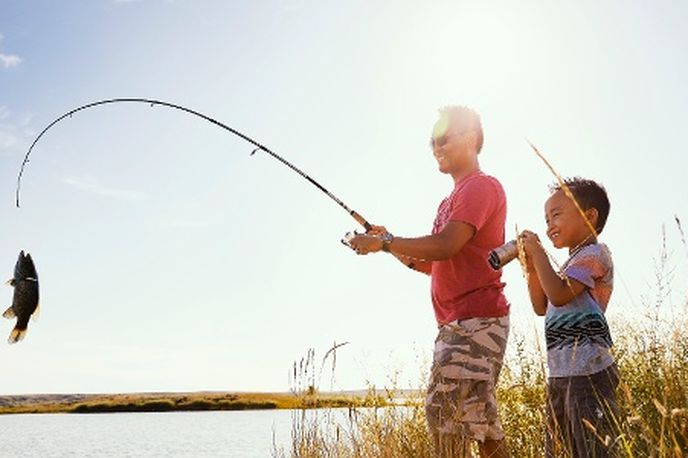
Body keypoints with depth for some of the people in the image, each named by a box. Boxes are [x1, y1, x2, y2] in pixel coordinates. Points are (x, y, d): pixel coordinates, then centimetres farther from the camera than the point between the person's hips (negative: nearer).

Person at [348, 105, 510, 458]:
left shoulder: (481, 187, -7)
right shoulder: (452, 199, 21)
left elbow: (445, 247, -21)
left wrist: (384, 241, -13)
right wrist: (395, 250, 8)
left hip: (476, 321, -10)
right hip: (456, 323, 10)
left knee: (445, 411, -14)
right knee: (478, 421, 14)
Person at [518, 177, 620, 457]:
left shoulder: (593, 253, -7)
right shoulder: (576, 261, 22)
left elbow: (559, 295, -21)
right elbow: (542, 307, 22)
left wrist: (538, 253, -12)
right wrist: (532, 269, 11)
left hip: (587, 371, -10)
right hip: (561, 372, 10)